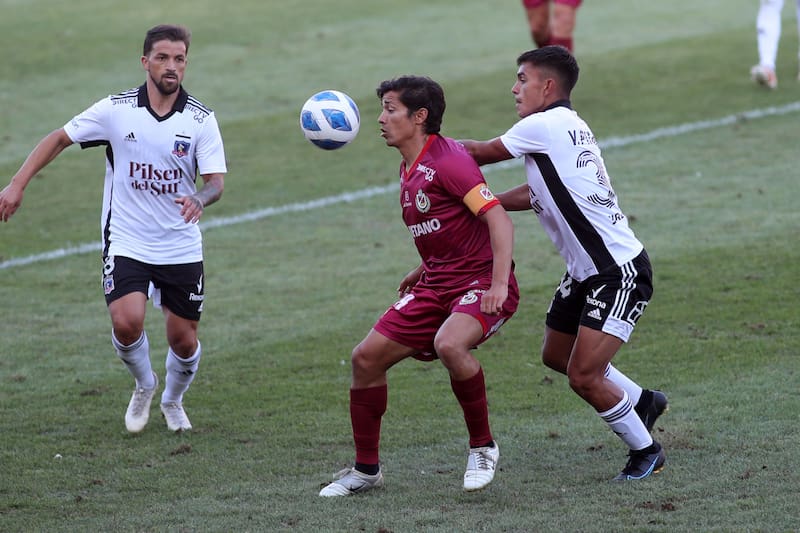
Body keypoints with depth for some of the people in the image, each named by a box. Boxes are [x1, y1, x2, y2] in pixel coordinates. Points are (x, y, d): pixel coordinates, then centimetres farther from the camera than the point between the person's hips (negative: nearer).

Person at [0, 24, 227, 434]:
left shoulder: (201, 120, -6)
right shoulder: (115, 110, -7)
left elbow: (216, 181, -10)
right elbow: (59, 139, 4)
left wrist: (199, 200, -34)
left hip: (181, 249, 1)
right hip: (126, 243, -1)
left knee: (184, 341, 5)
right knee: (126, 323, -22)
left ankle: (172, 401, 38)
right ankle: (144, 385, 12)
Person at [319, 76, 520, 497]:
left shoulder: (448, 160, -16)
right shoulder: (409, 170, 13)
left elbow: (498, 220, -21)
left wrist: (498, 286, -29)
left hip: (481, 282, -9)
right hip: (437, 285, 9)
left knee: (449, 344, -37)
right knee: (366, 358, 3)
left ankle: (482, 447, -14)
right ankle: (366, 469, 17)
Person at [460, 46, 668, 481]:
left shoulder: (545, 125, -17)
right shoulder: (567, 126, 11)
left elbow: (481, 153, -4)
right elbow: (536, 193, 21)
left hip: (620, 272, -10)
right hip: (586, 270, 10)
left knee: (583, 376, -13)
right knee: (557, 355, 22)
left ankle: (645, 450, 6)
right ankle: (643, 402, 39)